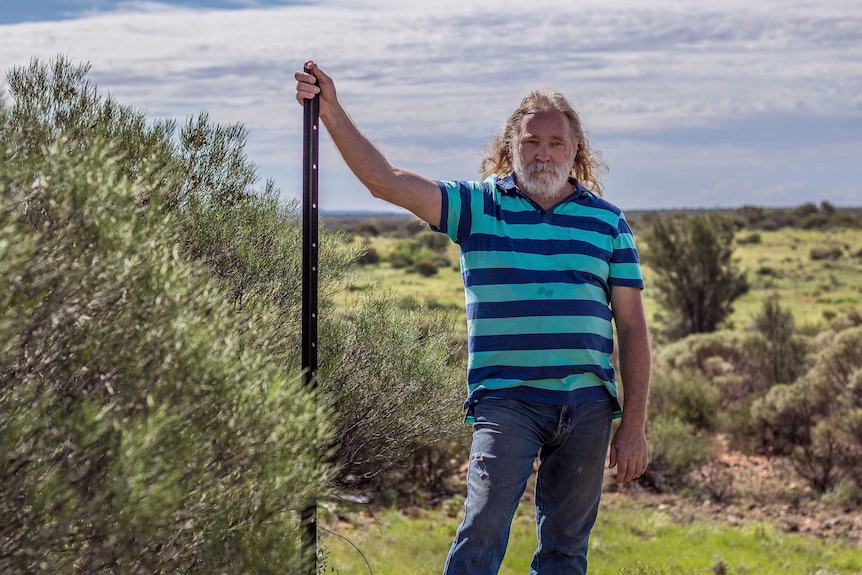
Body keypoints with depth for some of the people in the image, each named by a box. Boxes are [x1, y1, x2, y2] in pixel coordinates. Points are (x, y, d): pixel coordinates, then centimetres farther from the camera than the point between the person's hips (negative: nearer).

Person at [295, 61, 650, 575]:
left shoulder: (607, 220, 8)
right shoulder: (479, 205, 4)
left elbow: (633, 326, 8)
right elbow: (385, 182, -7)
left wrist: (634, 424, 3)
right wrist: (332, 112, -18)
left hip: (588, 404, 2)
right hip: (506, 399, -2)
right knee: (484, 529, -16)